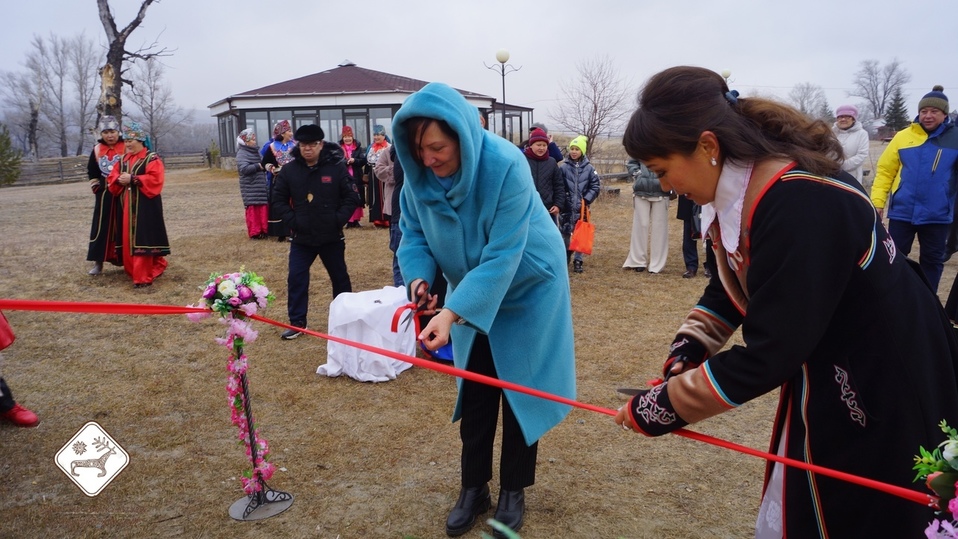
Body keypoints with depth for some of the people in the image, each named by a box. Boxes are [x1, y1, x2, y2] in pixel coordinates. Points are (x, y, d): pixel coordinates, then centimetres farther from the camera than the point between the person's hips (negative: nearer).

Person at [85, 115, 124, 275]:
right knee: (101, 226, 4)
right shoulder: (97, 150, 6)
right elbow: (91, 172, 16)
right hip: (104, 194, 3)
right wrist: (97, 187, 10)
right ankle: (98, 262, 9)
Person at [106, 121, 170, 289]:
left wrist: (132, 179, -21)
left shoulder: (152, 159, -6)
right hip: (128, 205, 8)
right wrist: (119, 180, -8)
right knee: (129, 239, 11)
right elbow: (112, 179, 15)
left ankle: (143, 277, -6)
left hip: (145, 206, -7)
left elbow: (155, 180, -19)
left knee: (142, 239, -9)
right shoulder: (123, 160, 16)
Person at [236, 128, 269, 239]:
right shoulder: (241, 153, -8)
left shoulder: (256, 151, 15)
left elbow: (262, 163, 24)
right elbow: (244, 169, -20)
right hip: (250, 187, -7)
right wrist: (259, 166, -16)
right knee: (253, 209, -5)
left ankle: (262, 229, 14)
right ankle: (255, 232, 1)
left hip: (261, 186, 7)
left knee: (263, 207, 6)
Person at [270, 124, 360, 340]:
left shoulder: (337, 167, -8)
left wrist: (338, 220, -14)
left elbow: (352, 197, -5)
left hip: (332, 237, -1)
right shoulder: (288, 170, -2)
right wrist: (292, 221, -9)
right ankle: (297, 323, 12)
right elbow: (278, 201, 4)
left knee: (340, 278, 13)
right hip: (301, 238, 1)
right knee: (296, 279, 0)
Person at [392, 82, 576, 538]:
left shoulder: (505, 165, -32)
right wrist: (419, 278, -25)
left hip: (528, 287, -4)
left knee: (519, 388, 5)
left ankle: (513, 491, 24)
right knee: (474, 389, 10)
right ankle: (474, 488, 26)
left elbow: (502, 255, -34)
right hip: (471, 291, 5)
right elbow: (413, 233, -5)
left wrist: (452, 313, -40)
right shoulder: (418, 173, -16)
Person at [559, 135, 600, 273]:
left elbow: (595, 187, 2)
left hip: (582, 208, 1)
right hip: (566, 208, -1)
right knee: (565, 233, 4)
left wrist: (586, 200, -8)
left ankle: (578, 261, 14)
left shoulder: (589, 168, 1)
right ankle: (564, 257, 20)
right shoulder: (563, 167, -2)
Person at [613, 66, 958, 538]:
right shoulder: (740, 189, -4)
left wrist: (656, 409, -22)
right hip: (827, 382, 8)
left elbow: (766, 357, -31)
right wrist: (684, 355, -6)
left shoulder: (799, 205, -32)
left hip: (886, 393, -8)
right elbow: (731, 287, 10)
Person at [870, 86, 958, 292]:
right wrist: (877, 201, -9)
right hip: (902, 211, -1)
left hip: (937, 214, 1)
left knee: (932, 260, 12)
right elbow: (885, 170, -1)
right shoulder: (903, 137, -2)